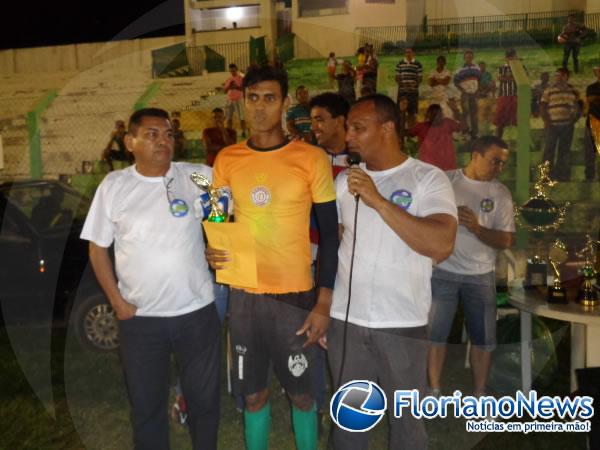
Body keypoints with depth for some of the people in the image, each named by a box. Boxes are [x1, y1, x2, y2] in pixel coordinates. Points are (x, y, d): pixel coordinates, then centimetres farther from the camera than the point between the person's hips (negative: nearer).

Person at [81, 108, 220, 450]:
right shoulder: (114, 185, -2)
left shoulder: (198, 176, -4)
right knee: (146, 404, 15)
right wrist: (117, 302, -3)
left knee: (205, 398, 16)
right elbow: (98, 248, 3)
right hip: (140, 318, 0)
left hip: (197, 311, 0)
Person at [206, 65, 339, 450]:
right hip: (244, 295, 3)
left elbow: (329, 234, -4)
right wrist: (212, 250, -10)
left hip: (295, 295, -2)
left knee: (301, 392, 13)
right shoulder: (227, 160, 3)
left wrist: (324, 302, -9)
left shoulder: (311, 159, -7)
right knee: (254, 393, 15)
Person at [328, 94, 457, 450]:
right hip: (345, 320, 4)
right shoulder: (344, 181, 6)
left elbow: (442, 245, -23)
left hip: (403, 324, -3)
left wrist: (378, 201, -24)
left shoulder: (429, 178, -8)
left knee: (407, 418, 14)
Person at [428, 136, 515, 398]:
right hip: (443, 271, -1)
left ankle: (480, 394, 25)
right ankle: (434, 391, 23)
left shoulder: (501, 193, 1)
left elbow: (507, 241, -3)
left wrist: (477, 228, -18)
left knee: (483, 337, 8)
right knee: (435, 333, 6)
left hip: (481, 275, 2)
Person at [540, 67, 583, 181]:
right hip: (552, 125, -2)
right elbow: (542, 107, 3)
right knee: (549, 150, -5)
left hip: (567, 125, 2)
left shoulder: (573, 91, 11)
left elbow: (578, 107, 16)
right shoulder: (549, 90, 5)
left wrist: (574, 119, 3)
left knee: (564, 150, 7)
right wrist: (546, 120, -7)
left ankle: (563, 174, 15)